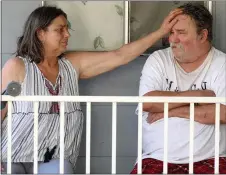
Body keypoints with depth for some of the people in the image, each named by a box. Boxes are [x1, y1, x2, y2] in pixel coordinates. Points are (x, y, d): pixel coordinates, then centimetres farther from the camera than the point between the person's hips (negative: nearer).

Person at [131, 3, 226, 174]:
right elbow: (147, 103, -11)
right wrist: (196, 94, -8)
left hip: (208, 159, -1)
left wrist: (170, 111, -10)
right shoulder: (158, 60, 4)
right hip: (157, 159, 1)